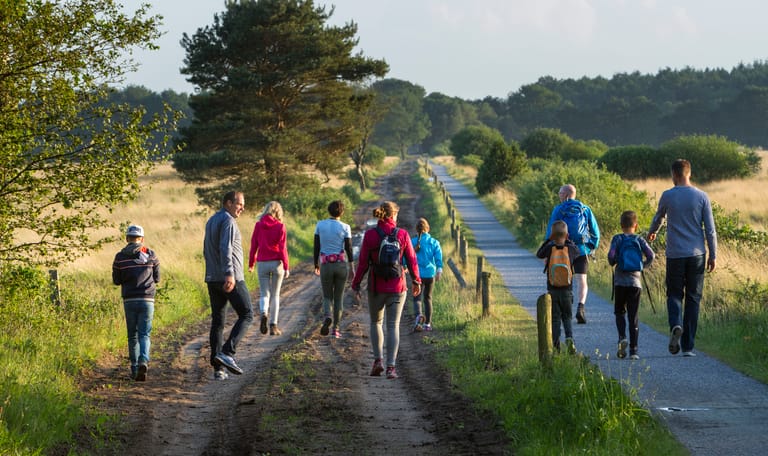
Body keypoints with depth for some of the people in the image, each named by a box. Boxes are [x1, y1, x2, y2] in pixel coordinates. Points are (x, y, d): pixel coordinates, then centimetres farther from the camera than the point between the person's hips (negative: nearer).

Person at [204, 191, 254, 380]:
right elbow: (225, 249, -23)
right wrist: (229, 275, -32)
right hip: (231, 279, -9)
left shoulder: (211, 221, 19)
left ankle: (218, 368, 4)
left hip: (213, 279, 9)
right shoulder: (228, 221, -10)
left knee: (217, 321, 7)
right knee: (246, 315, -2)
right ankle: (227, 352, -17)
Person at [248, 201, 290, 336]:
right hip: (277, 263, -1)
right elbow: (283, 248, -8)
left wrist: (251, 264, 14)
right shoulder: (280, 226, -5)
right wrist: (286, 267, -4)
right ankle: (273, 326, 8)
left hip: (262, 263, 1)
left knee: (264, 294, 9)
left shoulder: (258, 225, 0)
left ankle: (263, 313, -22)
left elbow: (253, 245, 3)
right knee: (275, 295, 10)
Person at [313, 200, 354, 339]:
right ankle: (336, 328, 6)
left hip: (326, 265, 1)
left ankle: (327, 317, -18)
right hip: (341, 264, -1)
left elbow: (316, 246, 2)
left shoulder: (320, 225, 0)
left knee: (327, 296, 12)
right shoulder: (345, 227, -4)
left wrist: (316, 264, 11)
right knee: (339, 297, 10)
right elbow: (348, 248, -5)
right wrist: (352, 267, 3)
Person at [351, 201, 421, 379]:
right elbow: (411, 260, 1)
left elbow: (363, 263, -5)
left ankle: (378, 360, 9)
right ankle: (391, 366, -4)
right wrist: (416, 281, 15)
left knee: (375, 322, 20)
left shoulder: (370, 235, -7)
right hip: (397, 286, 0)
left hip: (376, 286, 0)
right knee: (393, 325, 5)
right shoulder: (402, 235, -5)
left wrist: (356, 284, 5)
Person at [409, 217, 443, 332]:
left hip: (418, 274, -2)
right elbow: (438, 256, -9)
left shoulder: (412, 242, -1)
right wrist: (439, 271, -14)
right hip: (430, 273, 2)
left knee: (417, 298, -1)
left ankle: (418, 315, -32)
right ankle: (427, 323, 18)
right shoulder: (433, 242, 2)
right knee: (428, 298, 16)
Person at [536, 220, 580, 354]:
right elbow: (578, 254, 18)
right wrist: (569, 241, 18)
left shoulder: (549, 248, -8)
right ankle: (569, 338, -13)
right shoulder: (571, 249, -5)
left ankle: (556, 347, 3)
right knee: (567, 318, 11)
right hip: (567, 290, 1)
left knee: (555, 319, 6)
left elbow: (538, 254, 12)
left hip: (552, 290, -1)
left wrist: (548, 240, 11)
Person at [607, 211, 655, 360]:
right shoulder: (639, 240, 3)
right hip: (635, 282, 1)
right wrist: (643, 266, 11)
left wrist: (612, 263, 6)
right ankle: (633, 350, 0)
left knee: (619, 312, 16)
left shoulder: (617, 239, -1)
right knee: (633, 316, 4)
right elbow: (651, 255, -7)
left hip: (620, 282, -1)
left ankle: (622, 337, -10)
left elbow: (611, 255, -15)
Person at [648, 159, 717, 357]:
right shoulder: (701, 197, 0)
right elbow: (710, 229, -1)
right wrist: (713, 255, 7)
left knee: (674, 294, 11)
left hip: (675, 254, -1)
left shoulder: (667, 196, -1)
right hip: (697, 254, 1)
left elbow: (659, 218, 18)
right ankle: (688, 346, 4)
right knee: (693, 298, 6)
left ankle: (676, 324, -21)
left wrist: (652, 232, 40)